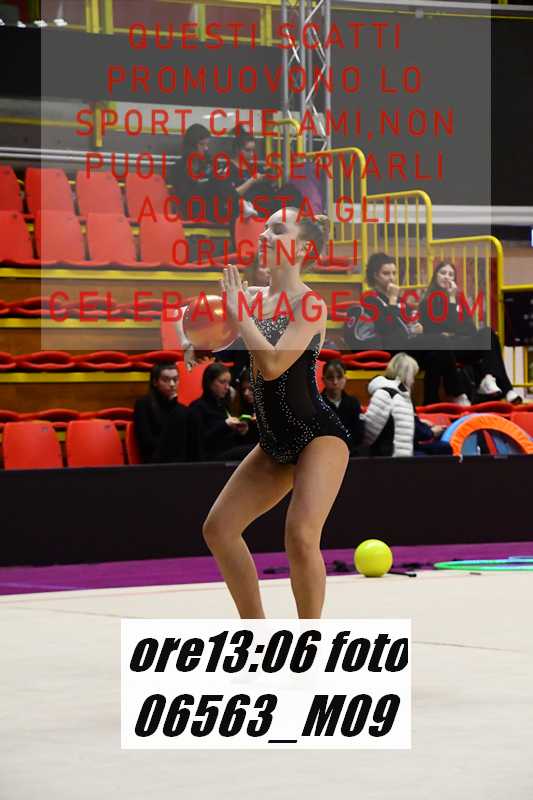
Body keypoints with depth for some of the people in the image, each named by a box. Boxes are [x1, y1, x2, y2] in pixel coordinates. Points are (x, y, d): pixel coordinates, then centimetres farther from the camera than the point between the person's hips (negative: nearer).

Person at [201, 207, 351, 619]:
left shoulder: (310, 304, -16)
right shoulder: (253, 297, 5)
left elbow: (272, 365, -27)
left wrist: (240, 312, -19)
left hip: (319, 435, -8)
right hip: (277, 444, 8)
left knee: (301, 535, -23)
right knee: (218, 527, 6)